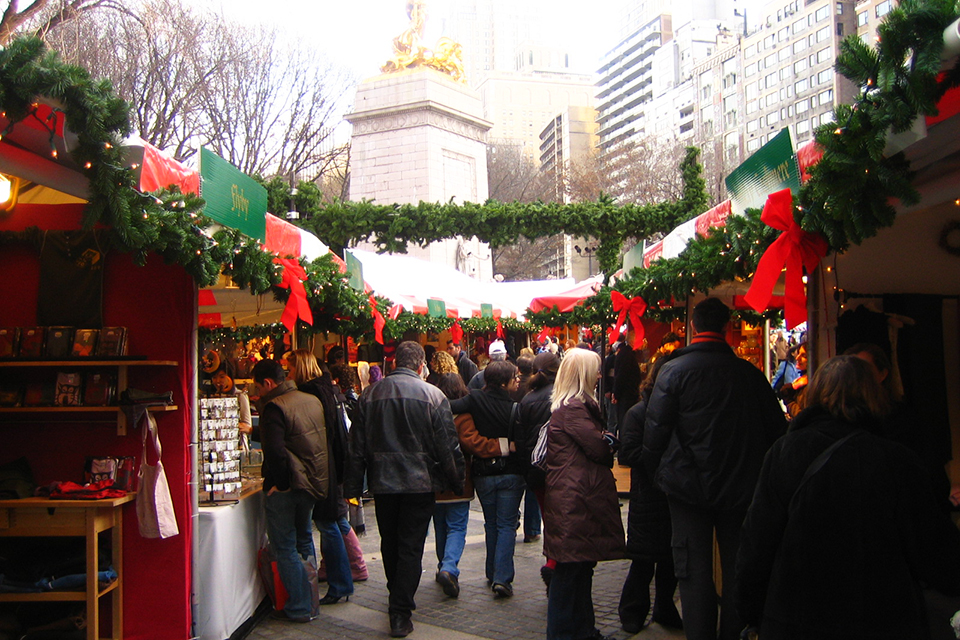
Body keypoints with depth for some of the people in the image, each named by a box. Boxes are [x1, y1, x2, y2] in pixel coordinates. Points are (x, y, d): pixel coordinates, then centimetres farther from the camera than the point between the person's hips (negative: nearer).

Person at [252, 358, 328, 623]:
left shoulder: (274, 407, -17)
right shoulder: (313, 401, 7)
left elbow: (275, 450, -29)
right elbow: (323, 443, 14)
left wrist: (279, 482, -16)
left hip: (285, 488, -8)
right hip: (313, 482, 8)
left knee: (285, 548, 4)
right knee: (304, 540, 22)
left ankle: (299, 608, 9)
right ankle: (310, 601, 30)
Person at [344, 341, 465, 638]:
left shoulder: (370, 394, 1)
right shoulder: (433, 395, -10)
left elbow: (357, 445, 4)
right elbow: (448, 446, -8)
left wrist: (353, 487, 9)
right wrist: (457, 482, 4)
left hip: (382, 481, 3)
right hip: (419, 481, -3)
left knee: (390, 544, 18)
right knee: (411, 547, 4)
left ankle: (398, 599, 35)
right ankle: (400, 613, 4)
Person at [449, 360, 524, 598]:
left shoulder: (476, 399, -8)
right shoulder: (515, 408, -13)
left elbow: (451, 407, -21)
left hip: (484, 473, 2)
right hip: (511, 473, -2)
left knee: (491, 524, 19)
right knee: (507, 525, 4)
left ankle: (493, 574, 27)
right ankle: (502, 578, -6)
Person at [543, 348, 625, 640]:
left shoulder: (575, 405, 19)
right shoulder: (574, 408, -15)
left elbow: (594, 443, 17)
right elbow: (599, 448, -16)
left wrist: (605, 441, -1)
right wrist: (609, 440, 4)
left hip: (576, 498, 11)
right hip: (575, 500, -11)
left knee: (581, 566, 17)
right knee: (570, 569, -2)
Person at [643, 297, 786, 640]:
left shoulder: (674, 370, -11)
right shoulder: (750, 373, -3)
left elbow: (655, 429, -11)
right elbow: (777, 429, 4)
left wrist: (654, 471, 6)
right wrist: (758, 473, 17)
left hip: (690, 486, -2)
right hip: (741, 486, 3)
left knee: (695, 570, 6)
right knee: (737, 567, 14)